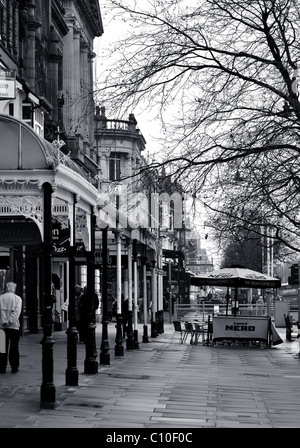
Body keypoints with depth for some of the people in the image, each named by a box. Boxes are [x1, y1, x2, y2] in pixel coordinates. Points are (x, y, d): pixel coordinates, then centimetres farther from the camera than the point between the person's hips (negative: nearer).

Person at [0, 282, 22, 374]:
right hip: (14, 326, -1)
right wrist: (10, 321, -13)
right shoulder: (18, 298, 1)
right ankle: (14, 367, 7)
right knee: (14, 347, 6)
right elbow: (17, 311, -10)